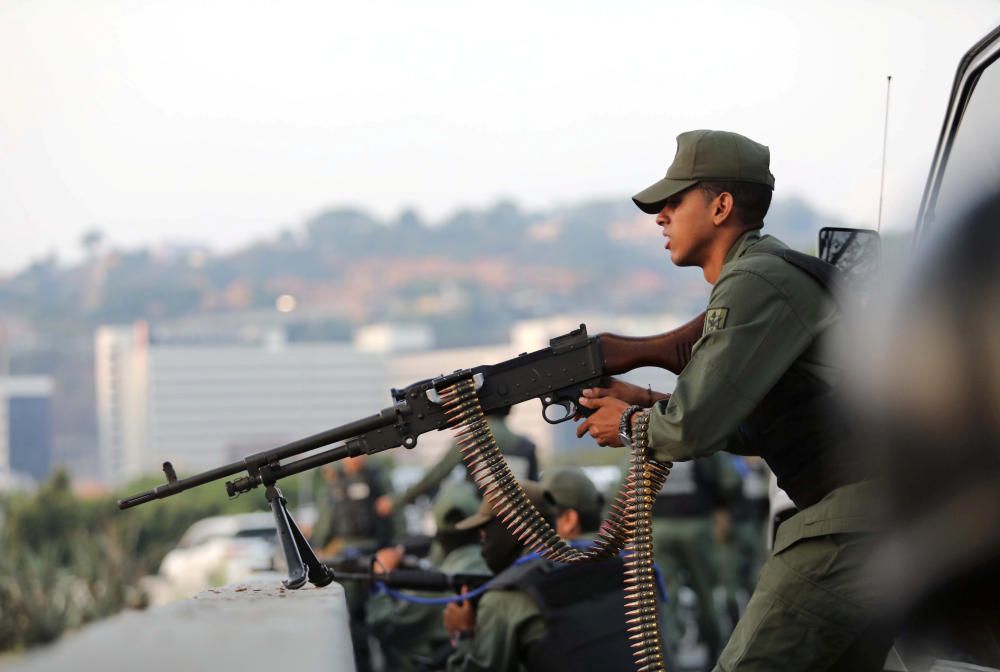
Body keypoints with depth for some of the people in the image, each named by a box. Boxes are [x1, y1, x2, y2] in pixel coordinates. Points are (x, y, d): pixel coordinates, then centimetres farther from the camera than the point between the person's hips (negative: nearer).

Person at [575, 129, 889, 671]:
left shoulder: (755, 285, -13)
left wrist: (632, 424, 2)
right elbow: (758, 426, 23)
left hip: (848, 528, -10)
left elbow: (694, 427, -20)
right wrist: (648, 402, 16)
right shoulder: (770, 275, 20)